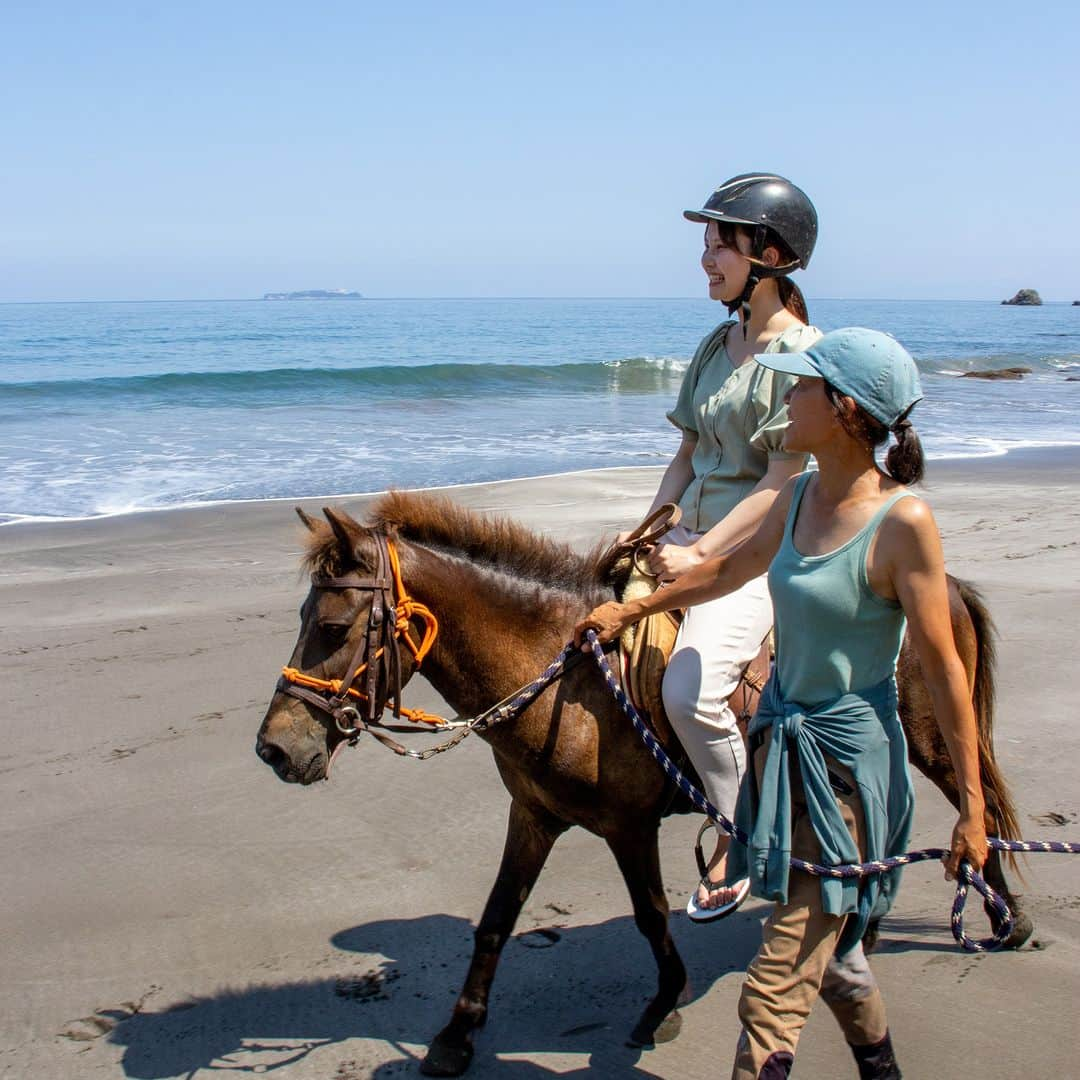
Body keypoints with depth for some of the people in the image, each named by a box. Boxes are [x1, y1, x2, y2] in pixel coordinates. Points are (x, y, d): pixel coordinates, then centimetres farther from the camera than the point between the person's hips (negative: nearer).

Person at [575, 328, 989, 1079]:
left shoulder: (903, 522, -20)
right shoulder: (798, 498, 1)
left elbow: (944, 670, -16)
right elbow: (731, 570, 20)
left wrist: (973, 807, -13)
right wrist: (630, 611, 29)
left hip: (847, 762, -8)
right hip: (781, 735, 8)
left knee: (779, 986, -2)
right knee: (824, 937, 25)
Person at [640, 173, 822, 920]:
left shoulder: (804, 354, -13)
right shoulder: (719, 344, 12)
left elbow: (779, 484, -17)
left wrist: (701, 555, -20)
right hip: (692, 533, 9)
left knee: (691, 691, -26)